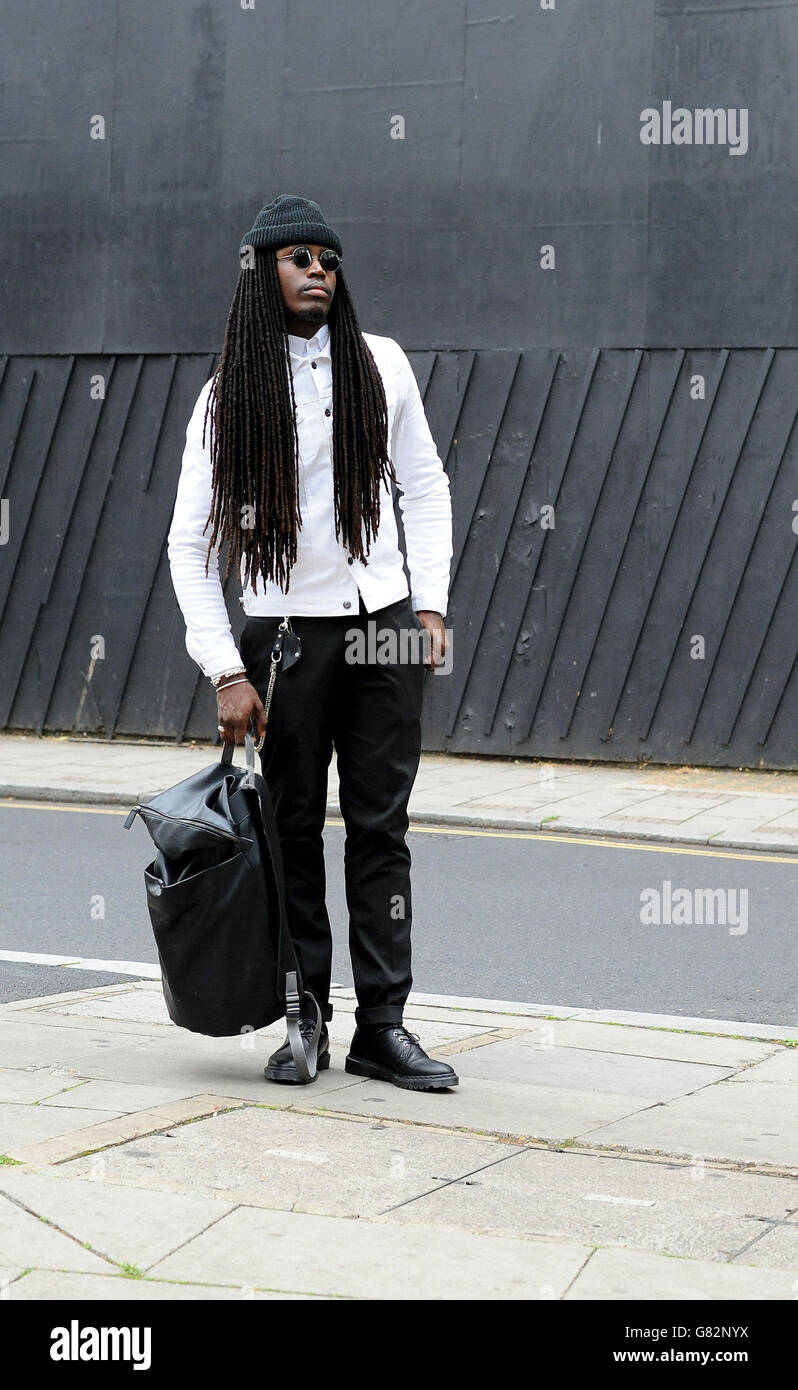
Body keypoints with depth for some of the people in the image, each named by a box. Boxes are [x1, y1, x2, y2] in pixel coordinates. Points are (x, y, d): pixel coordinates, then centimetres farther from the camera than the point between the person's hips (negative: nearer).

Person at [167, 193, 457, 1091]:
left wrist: (431, 605, 2)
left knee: (381, 825, 2)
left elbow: (425, 487, 12)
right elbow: (189, 541, -3)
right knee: (293, 829, 3)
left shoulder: (380, 364, 4)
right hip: (286, 630, -1)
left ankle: (383, 1024, 7)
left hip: (383, 623, 2)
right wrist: (224, 670, -9)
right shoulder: (231, 395, -2)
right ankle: (305, 1021, 13)